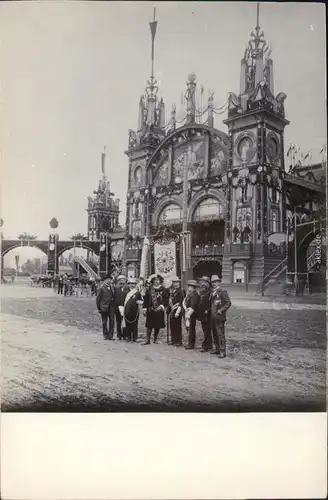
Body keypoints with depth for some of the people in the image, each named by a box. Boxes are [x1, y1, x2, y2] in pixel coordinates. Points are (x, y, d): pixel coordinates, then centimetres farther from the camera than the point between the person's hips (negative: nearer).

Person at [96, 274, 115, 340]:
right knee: (104, 322, 6)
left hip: (111, 307, 4)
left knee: (111, 321, 0)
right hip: (104, 307, -3)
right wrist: (99, 308, -4)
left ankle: (110, 335, 8)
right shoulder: (102, 288, -4)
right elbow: (98, 298, -3)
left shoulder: (112, 288, 9)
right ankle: (105, 335, 16)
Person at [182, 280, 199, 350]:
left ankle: (191, 344, 2)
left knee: (190, 329, -5)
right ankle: (190, 344, 21)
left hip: (191, 315, -9)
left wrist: (188, 314, -18)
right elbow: (184, 302, 16)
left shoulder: (195, 295, -14)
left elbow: (193, 307, -19)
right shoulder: (189, 294, 16)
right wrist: (185, 308, -2)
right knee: (188, 328, 13)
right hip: (187, 313, 9)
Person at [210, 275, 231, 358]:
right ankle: (217, 349, 24)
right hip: (213, 317, 8)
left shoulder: (222, 292, -8)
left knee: (220, 334, -7)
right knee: (214, 334, 13)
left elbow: (228, 303, -13)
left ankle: (223, 351, -3)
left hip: (219, 317, -8)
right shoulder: (212, 292, 16)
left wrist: (221, 310, -17)